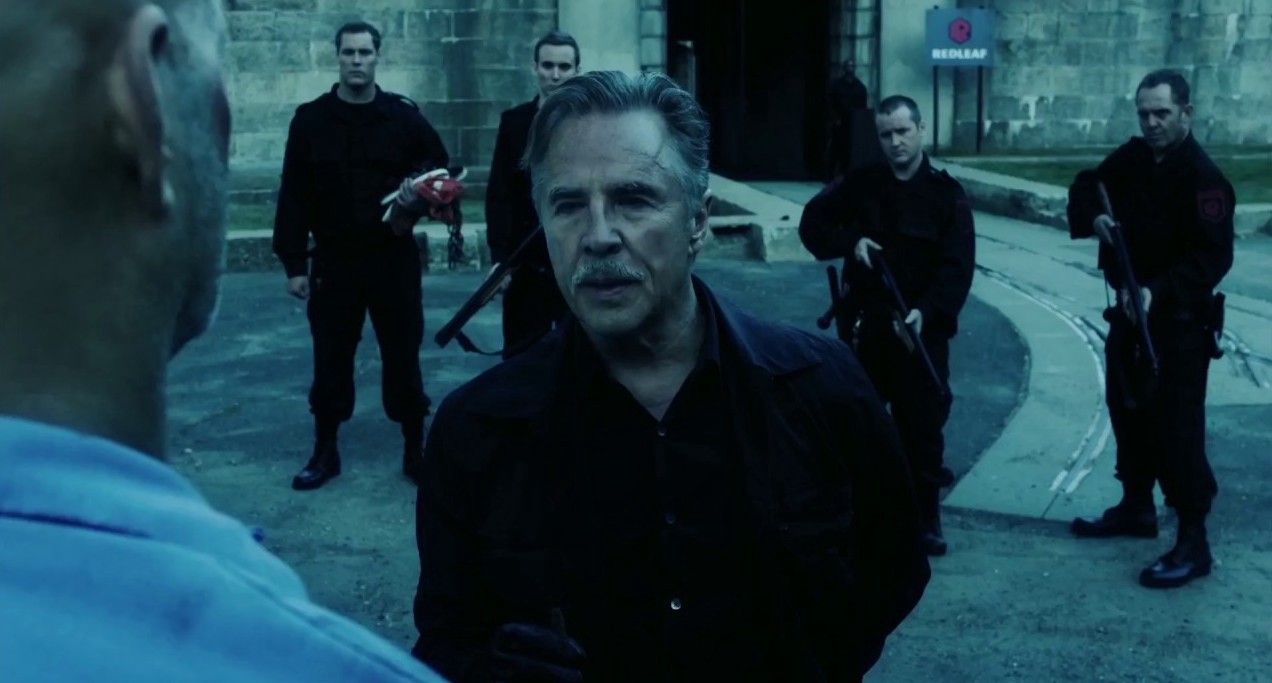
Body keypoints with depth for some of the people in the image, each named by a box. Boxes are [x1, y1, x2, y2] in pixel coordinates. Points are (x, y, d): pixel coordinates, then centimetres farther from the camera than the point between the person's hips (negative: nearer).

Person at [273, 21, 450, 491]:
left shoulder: (404, 115, 1)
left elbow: (440, 167, 11)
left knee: (403, 355, 5)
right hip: (334, 259, 0)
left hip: (394, 256, 0)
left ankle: (415, 450, 17)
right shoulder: (310, 119, 0)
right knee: (331, 357, 7)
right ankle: (325, 453, 20)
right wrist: (294, 263, -5)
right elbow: (293, 196, -1)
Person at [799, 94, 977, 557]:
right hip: (864, 327, 2)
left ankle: (926, 521, 14)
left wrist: (926, 311, -25)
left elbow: (958, 268, -9)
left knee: (923, 428, 2)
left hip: (921, 330, -2)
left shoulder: (946, 194, -2)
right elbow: (812, 223, 11)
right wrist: (851, 242, -9)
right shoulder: (860, 185, 5)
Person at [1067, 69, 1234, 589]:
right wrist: (1094, 216, -8)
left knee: (1177, 428, -10)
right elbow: (1088, 185, 16)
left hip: (1180, 323, -8)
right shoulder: (1133, 157, 3)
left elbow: (1213, 257, -25)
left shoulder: (1203, 177, -19)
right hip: (1129, 312, 8)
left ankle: (1193, 542, -4)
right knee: (1127, 410, 19)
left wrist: (1159, 292, -38)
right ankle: (1136, 506, 37)